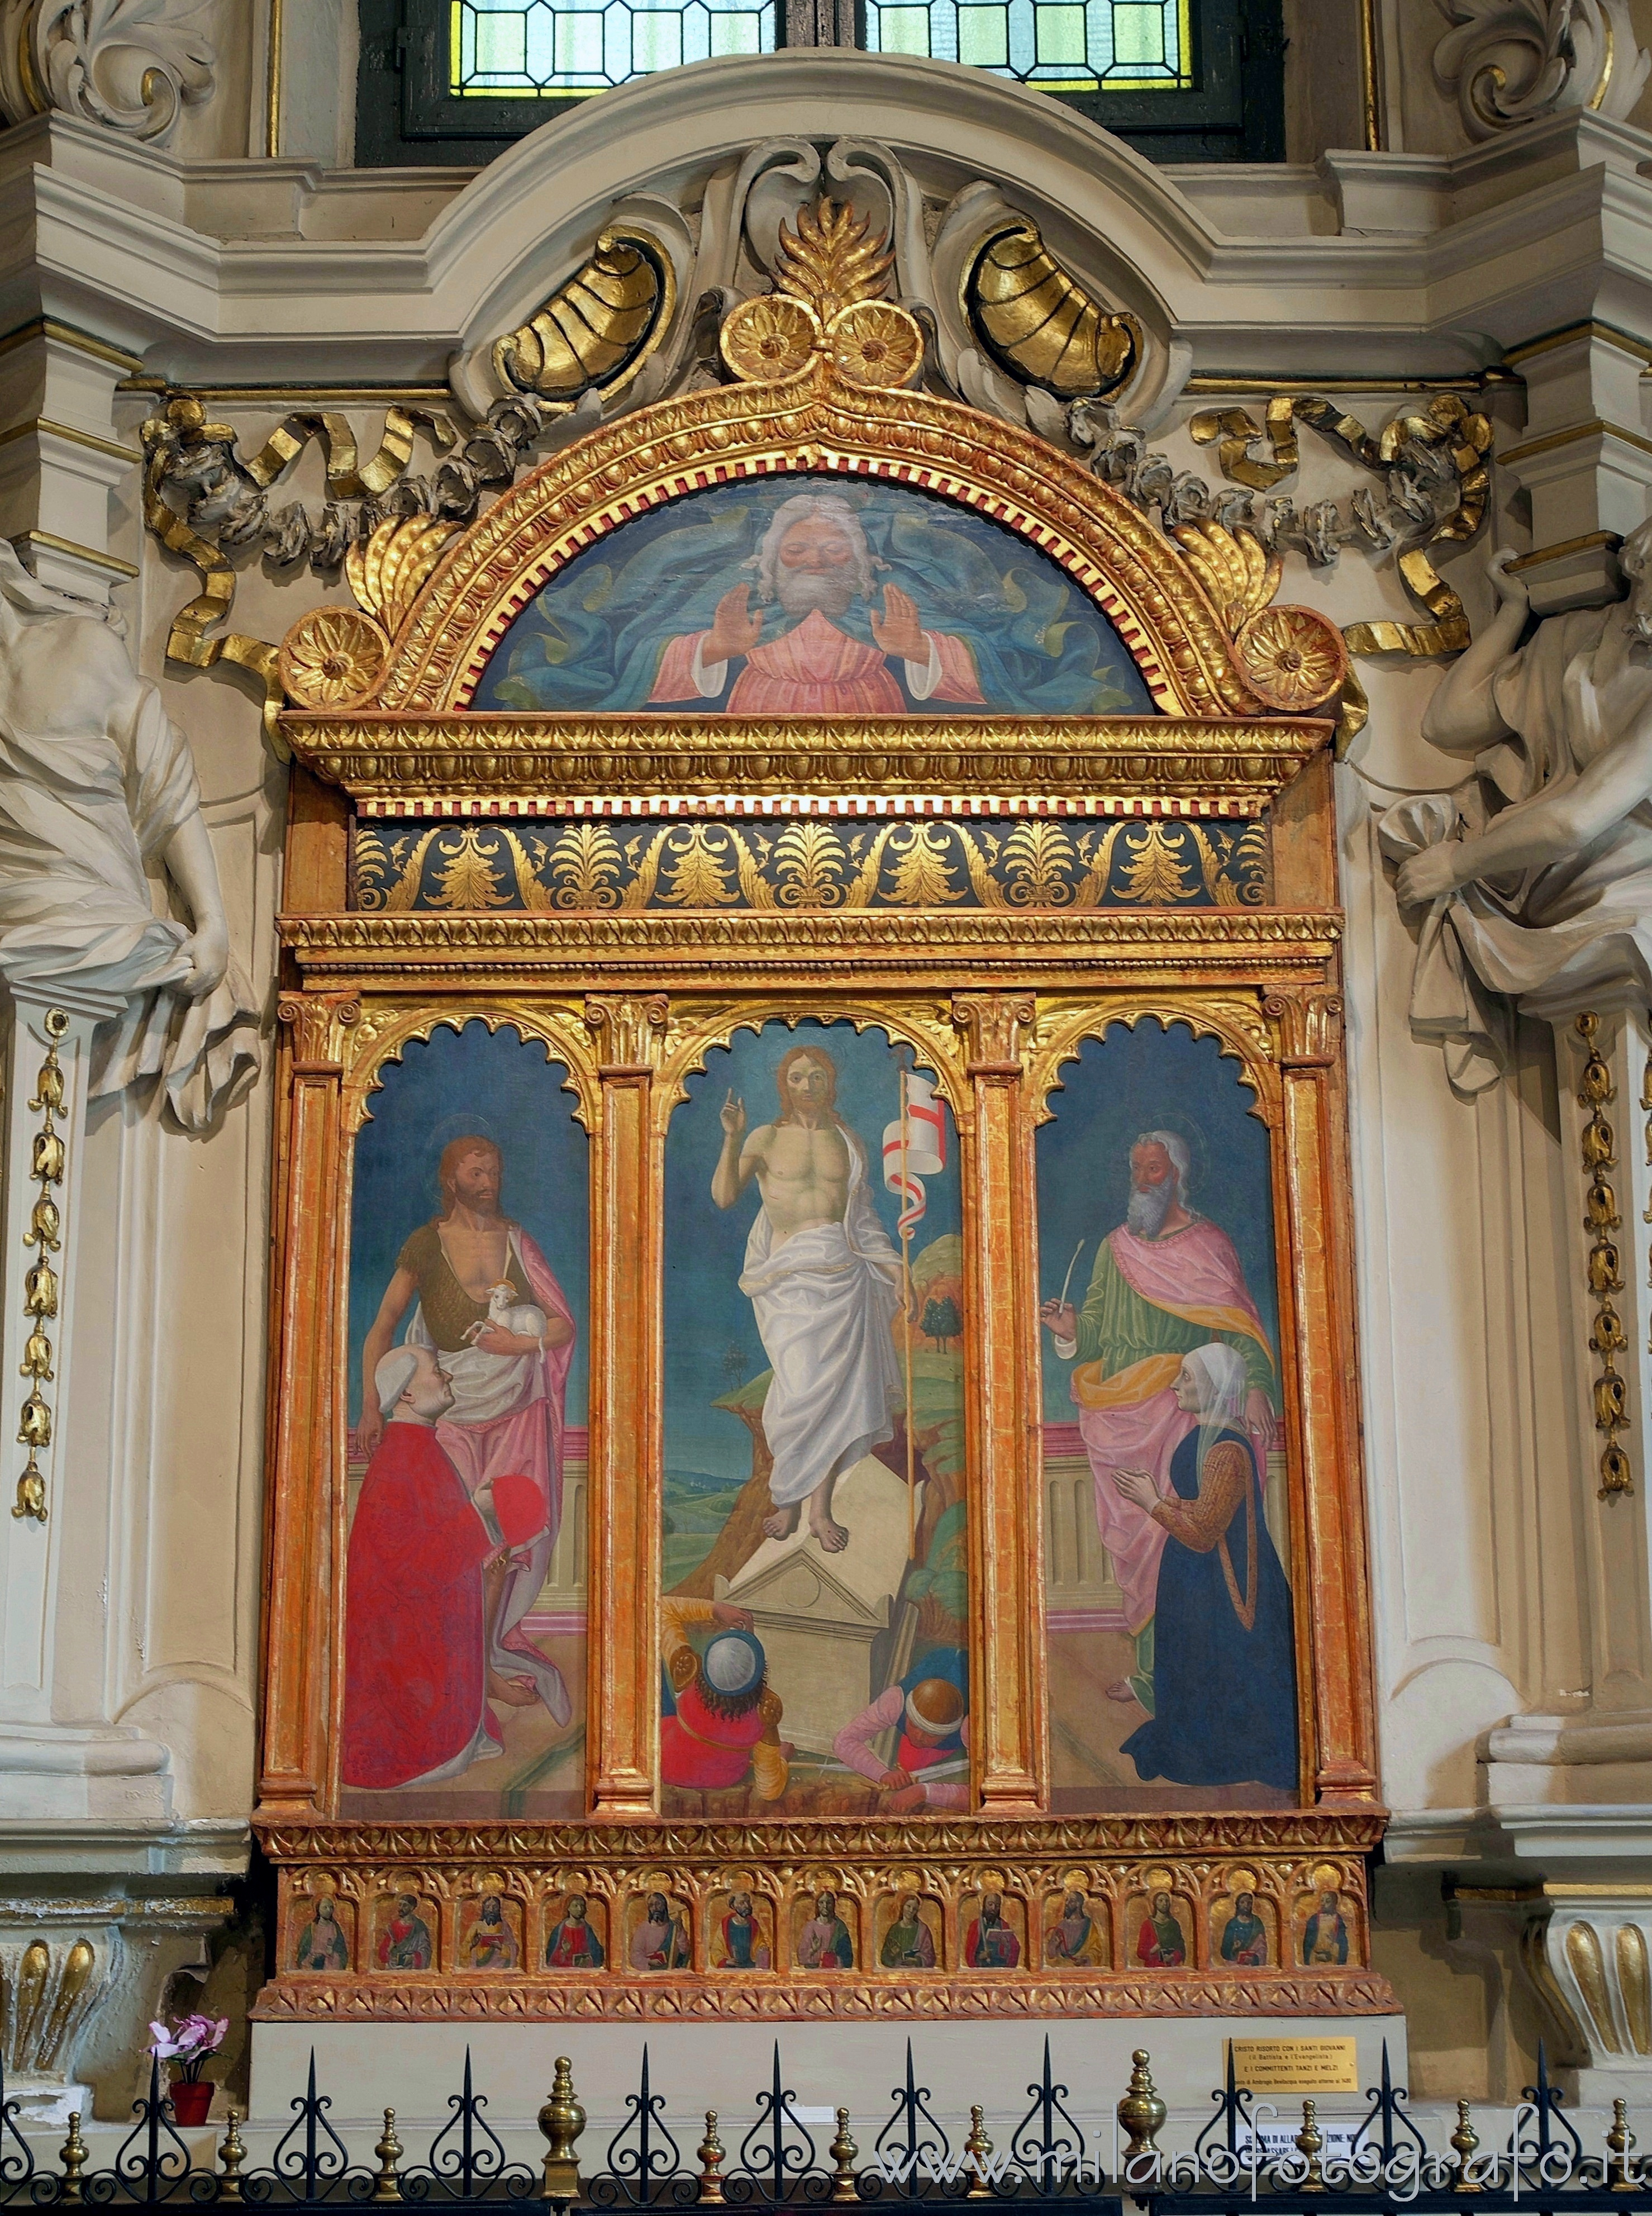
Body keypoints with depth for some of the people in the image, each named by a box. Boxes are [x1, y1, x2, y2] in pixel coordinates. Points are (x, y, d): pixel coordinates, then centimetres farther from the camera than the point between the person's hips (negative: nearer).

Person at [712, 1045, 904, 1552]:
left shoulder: (848, 1143, 14)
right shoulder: (767, 1138, 5)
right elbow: (724, 1196, -8)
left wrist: (893, 1269, 9)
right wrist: (732, 1138, -17)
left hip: (845, 1275, 3)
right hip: (791, 1277, -3)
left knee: (841, 1390, -3)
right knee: (802, 1387, -13)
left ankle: (821, 1507, 5)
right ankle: (787, 1498, 3)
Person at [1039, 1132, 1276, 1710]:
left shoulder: (1205, 1245, 0)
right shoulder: (1115, 1248, 16)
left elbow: (1239, 1326, -9)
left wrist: (1254, 1385, -24)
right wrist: (1070, 1329, -6)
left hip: (1177, 1410, -5)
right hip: (1118, 1415, 5)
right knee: (1131, 1536, 7)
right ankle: (1150, 1667, 15)